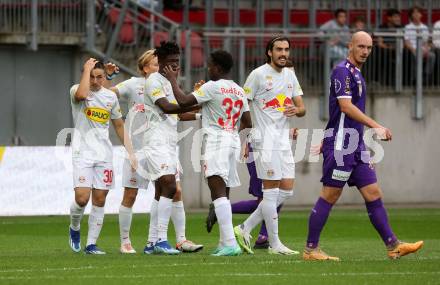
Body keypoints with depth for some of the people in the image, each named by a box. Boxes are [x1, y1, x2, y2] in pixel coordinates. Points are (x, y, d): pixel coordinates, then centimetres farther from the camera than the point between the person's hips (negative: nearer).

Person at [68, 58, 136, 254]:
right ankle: (74, 229, 15)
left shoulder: (110, 97, 12)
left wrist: (130, 151, 14)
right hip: (82, 152, -4)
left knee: (99, 200, 1)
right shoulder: (76, 90, -3)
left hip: (104, 153, 4)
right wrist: (87, 69, -18)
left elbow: (119, 126, 20)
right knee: (82, 198, -15)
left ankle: (91, 244, 7)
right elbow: (81, 94, -30)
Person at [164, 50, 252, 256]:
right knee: (224, 194, 15)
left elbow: (183, 101, -10)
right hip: (233, 142, 8)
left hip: (216, 142, -8)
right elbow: (247, 123, 18)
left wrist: (173, 79, 4)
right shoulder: (240, 91, 15)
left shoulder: (212, 87, -7)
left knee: (218, 192, -16)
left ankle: (230, 243, -29)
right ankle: (224, 243, 15)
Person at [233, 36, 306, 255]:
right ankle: (274, 244, 0)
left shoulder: (290, 76, 14)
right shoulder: (258, 74, -6)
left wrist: (296, 110, -7)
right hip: (265, 139, -8)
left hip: (283, 139, 8)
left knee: (286, 191, 5)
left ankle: (245, 229, 13)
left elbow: (302, 109, 18)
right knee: (271, 191, -6)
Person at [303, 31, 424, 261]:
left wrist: (327, 140, 27)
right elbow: (345, 106, -20)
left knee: (373, 194, 4)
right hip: (340, 146, -9)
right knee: (329, 196, -5)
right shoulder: (343, 71, -11)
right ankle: (310, 249, 1)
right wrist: (376, 126, -22)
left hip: (356, 146, 9)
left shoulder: (356, 74, 19)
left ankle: (393, 246, 2)